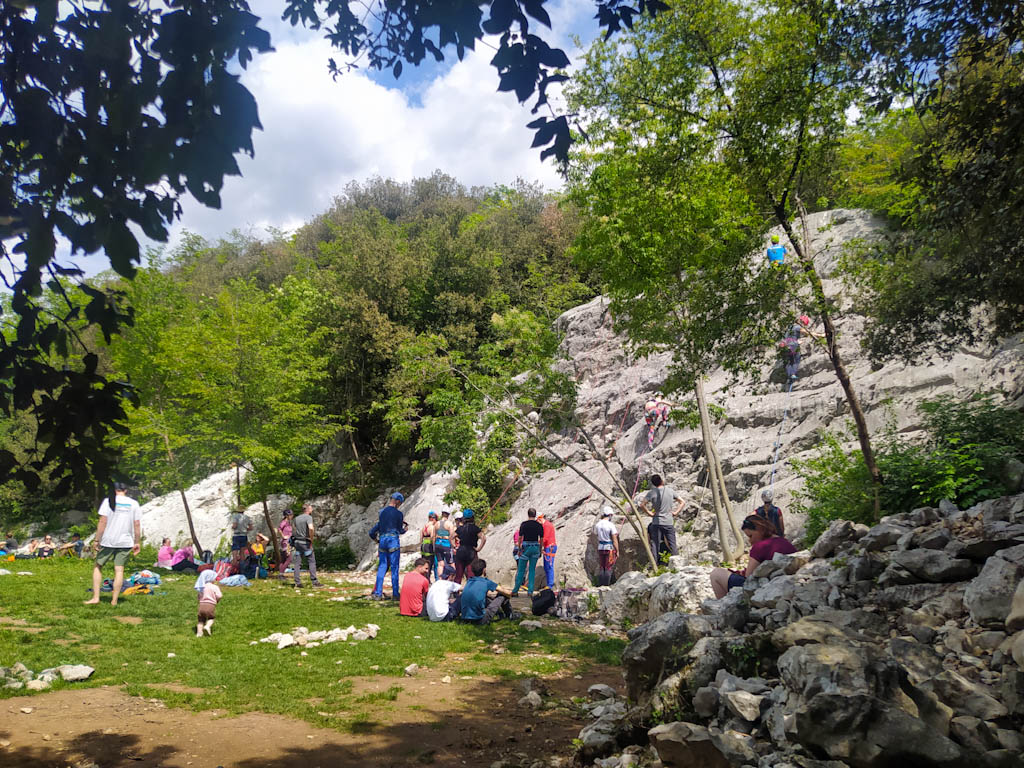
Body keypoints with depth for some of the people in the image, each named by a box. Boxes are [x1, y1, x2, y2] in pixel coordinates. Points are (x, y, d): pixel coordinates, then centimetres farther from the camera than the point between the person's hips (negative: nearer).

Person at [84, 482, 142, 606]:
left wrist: (96, 540, -4)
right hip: (125, 542, 2)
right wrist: (137, 543, 8)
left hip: (108, 541, -2)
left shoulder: (108, 501, -3)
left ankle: (95, 597, 8)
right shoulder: (134, 504, 4)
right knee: (119, 570, 4)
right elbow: (137, 525, 2)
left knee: (98, 567, 12)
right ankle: (114, 601, 5)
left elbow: (103, 522, -9)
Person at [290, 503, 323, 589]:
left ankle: (297, 583, 5)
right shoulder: (308, 517, -10)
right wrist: (311, 540, -15)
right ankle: (314, 581, -2)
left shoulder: (297, 518, 13)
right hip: (305, 542, -7)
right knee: (311, 562, 0)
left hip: (297, 542, 7)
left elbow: (293, 529, 21)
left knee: (297, 563, 6)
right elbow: (311, 528, -25)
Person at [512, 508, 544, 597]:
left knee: (521, 570, 5)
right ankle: (530, 591, 4)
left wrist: (519, 549, 3)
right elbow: (541, 539, 4)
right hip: (535, 548, 2)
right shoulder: (539, 525, 1)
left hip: (526, 547, -2)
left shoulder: (524, 524, -6)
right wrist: (540, 551, 13)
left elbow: (520, 538, -6)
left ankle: (515, 591, 7)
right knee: (532, 570, 8)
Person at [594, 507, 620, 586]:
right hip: (610, 547, -5)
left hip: (600, 547, 5)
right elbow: (614, 540, -12)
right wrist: (617, 551, -4)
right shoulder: (611, 525, -14)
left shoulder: (597, 524, 1)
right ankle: (607, 584, 3)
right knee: (608, 567, 2)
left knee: (601, 567, 13)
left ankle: (600, 584, 15)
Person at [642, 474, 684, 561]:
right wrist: (675, 512, 8)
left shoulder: (652, 493, -5)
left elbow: (642, 505, -15)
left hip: (656, 522, -2)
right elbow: (682, 502, 10)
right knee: (672, 545, 8)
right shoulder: (670, 491, 4)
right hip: (669, 522, 2)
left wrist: (650, 513, -5)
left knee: (655, 545, 0)